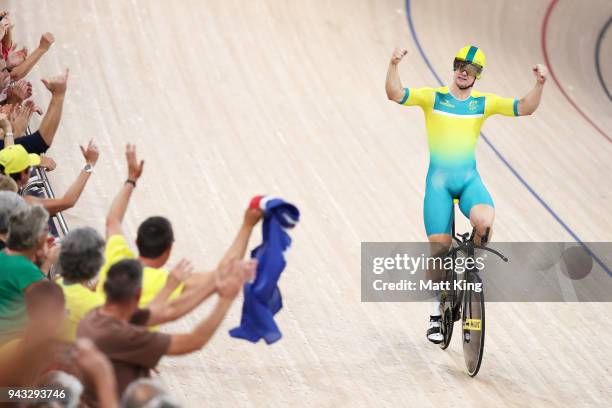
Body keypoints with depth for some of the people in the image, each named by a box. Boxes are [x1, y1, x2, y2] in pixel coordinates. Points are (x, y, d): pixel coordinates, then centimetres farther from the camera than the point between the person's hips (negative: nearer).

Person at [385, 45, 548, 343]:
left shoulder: (484, 103, 7)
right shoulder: (432, 97, 2)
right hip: (438, 179, -1)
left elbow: (525, 108, -1)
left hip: (469, 178, 1)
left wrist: (539, 84, -18)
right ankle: (437, 312, 13)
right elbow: (395, 94, -12)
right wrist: (393, 65, -29)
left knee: (484, 221, -31)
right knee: (440, 248, -5)